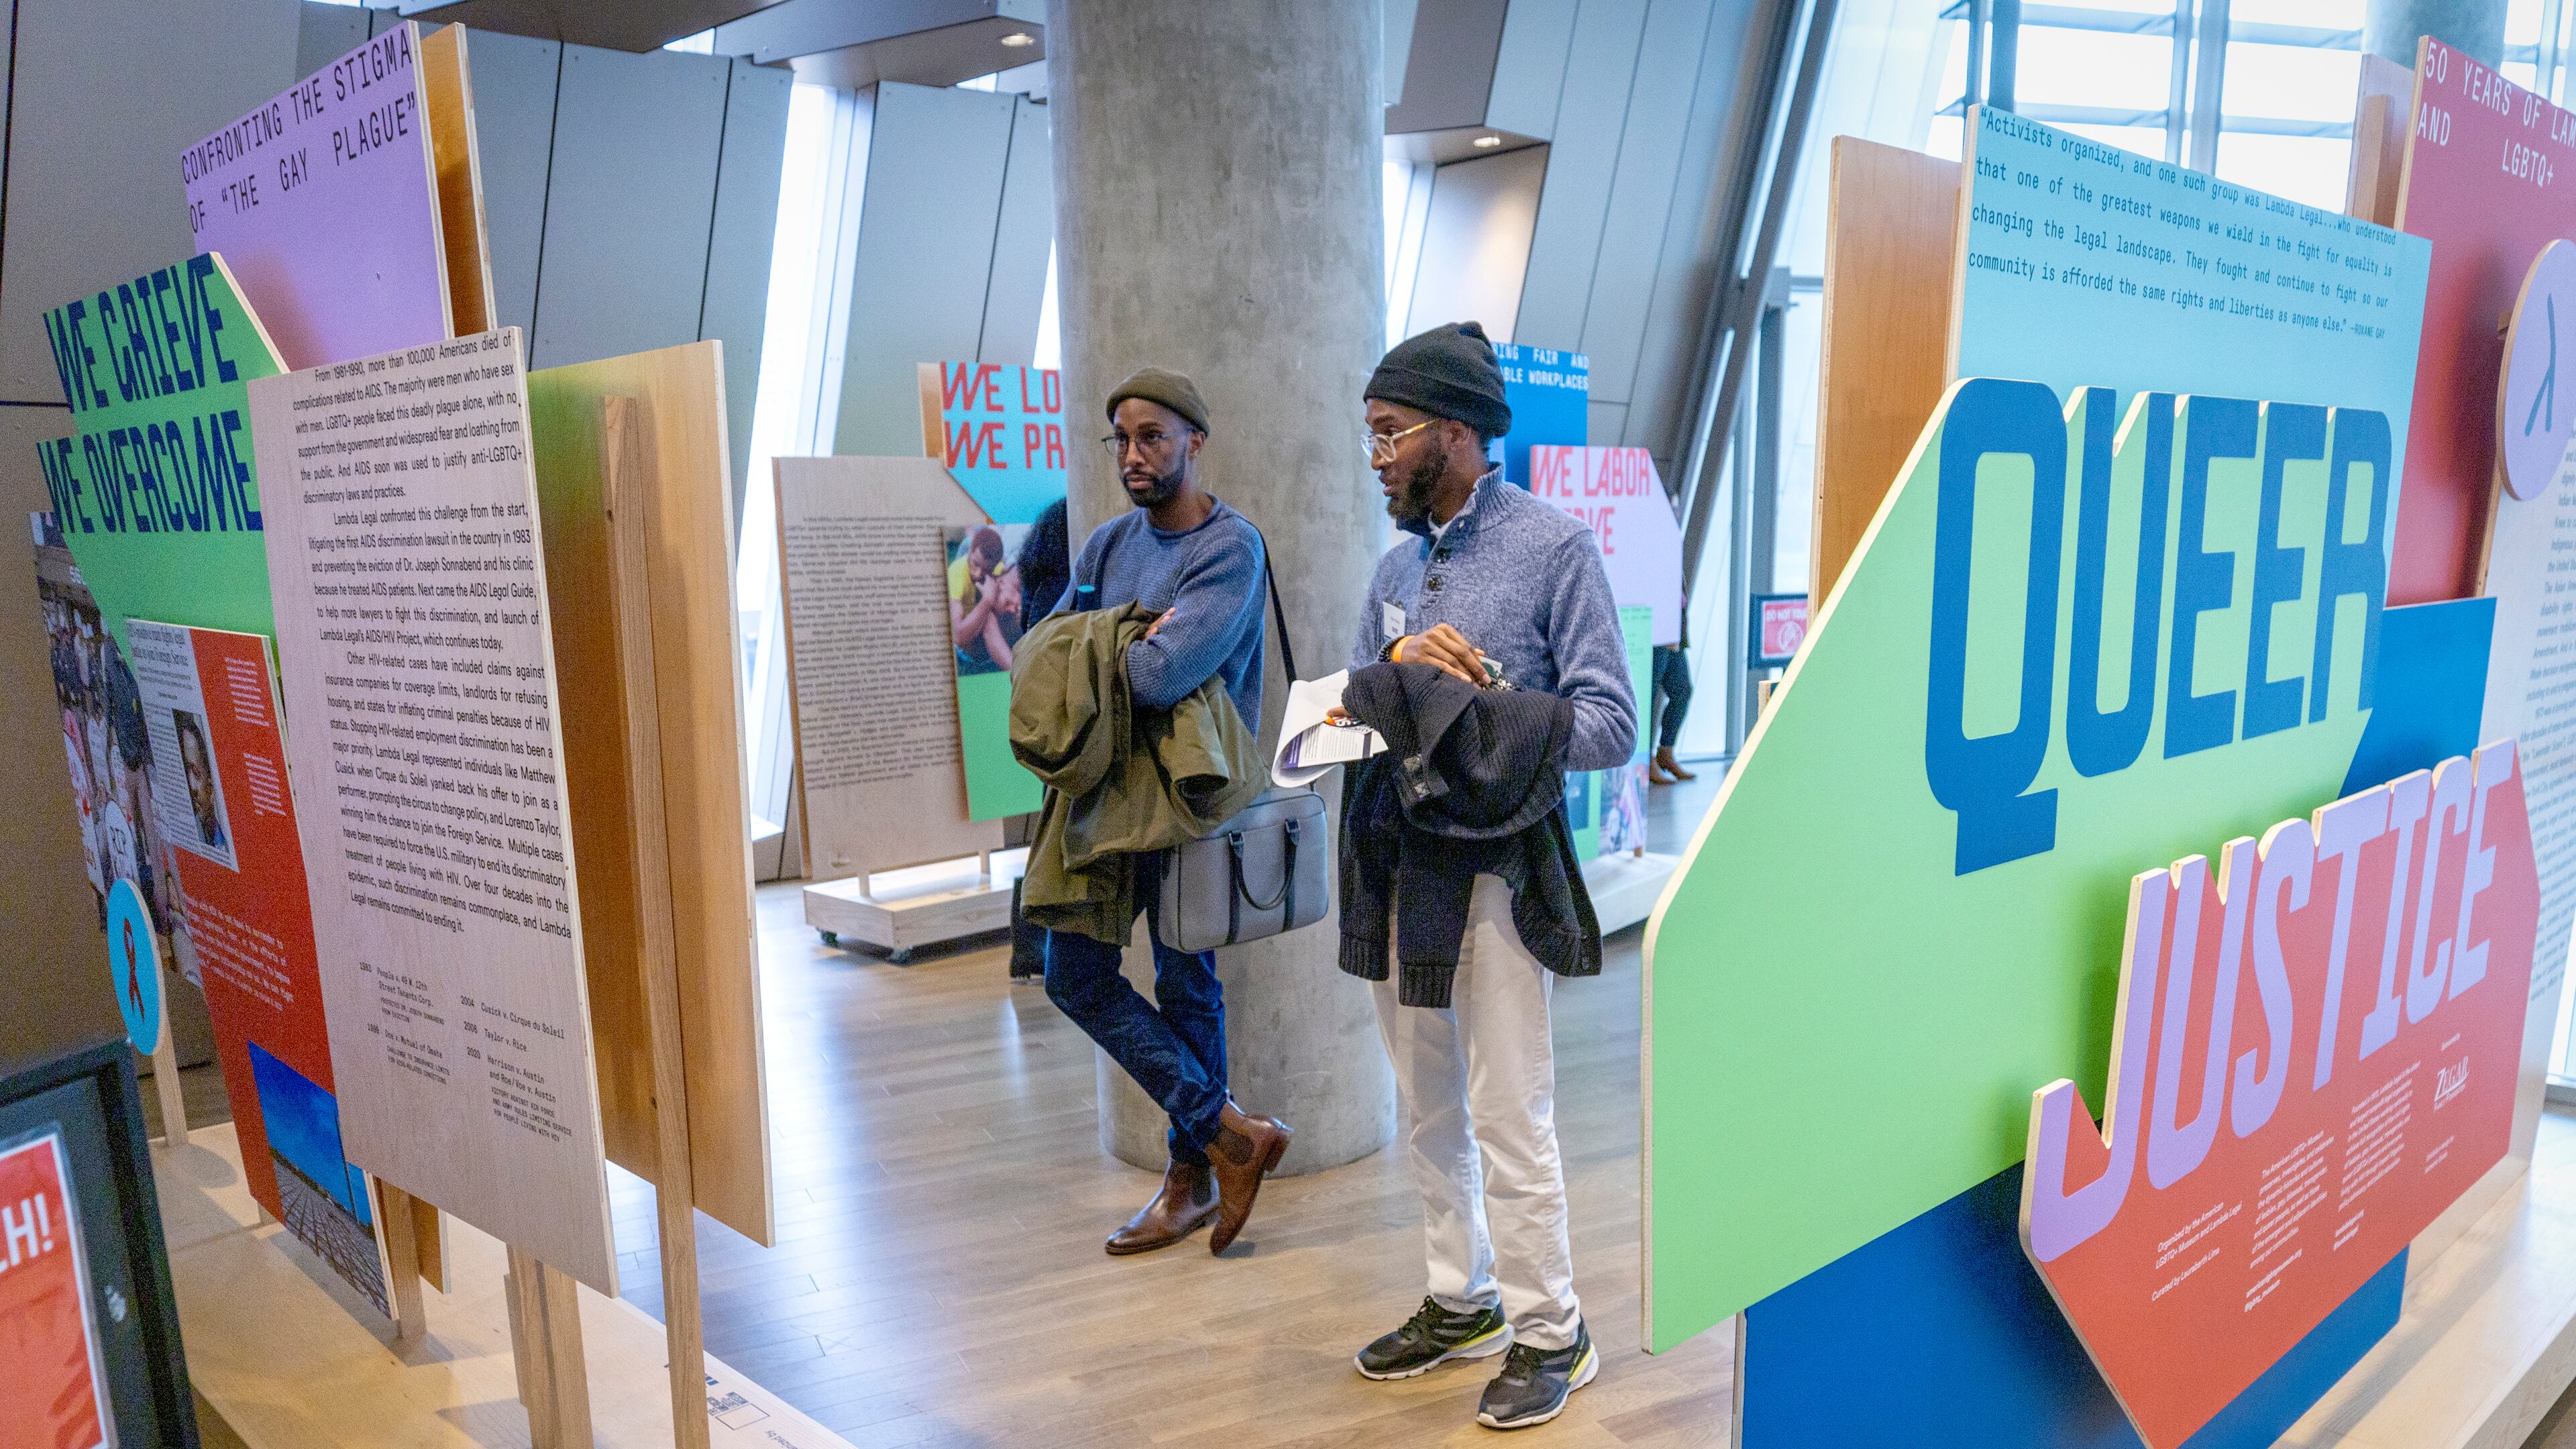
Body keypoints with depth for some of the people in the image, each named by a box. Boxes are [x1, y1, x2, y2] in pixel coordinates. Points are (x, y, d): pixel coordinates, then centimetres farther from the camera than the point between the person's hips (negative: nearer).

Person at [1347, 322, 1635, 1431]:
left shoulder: (1554, 546, -6)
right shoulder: (1398, 565, 13)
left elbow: (1607, 726, -12)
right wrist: (1399, 659, -11)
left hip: (1493, 868, -6)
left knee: (1509, 1119, 1)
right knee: (1428, 1111, 16)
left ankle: (1549, 1332, 20)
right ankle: (1461, 1301, 33)